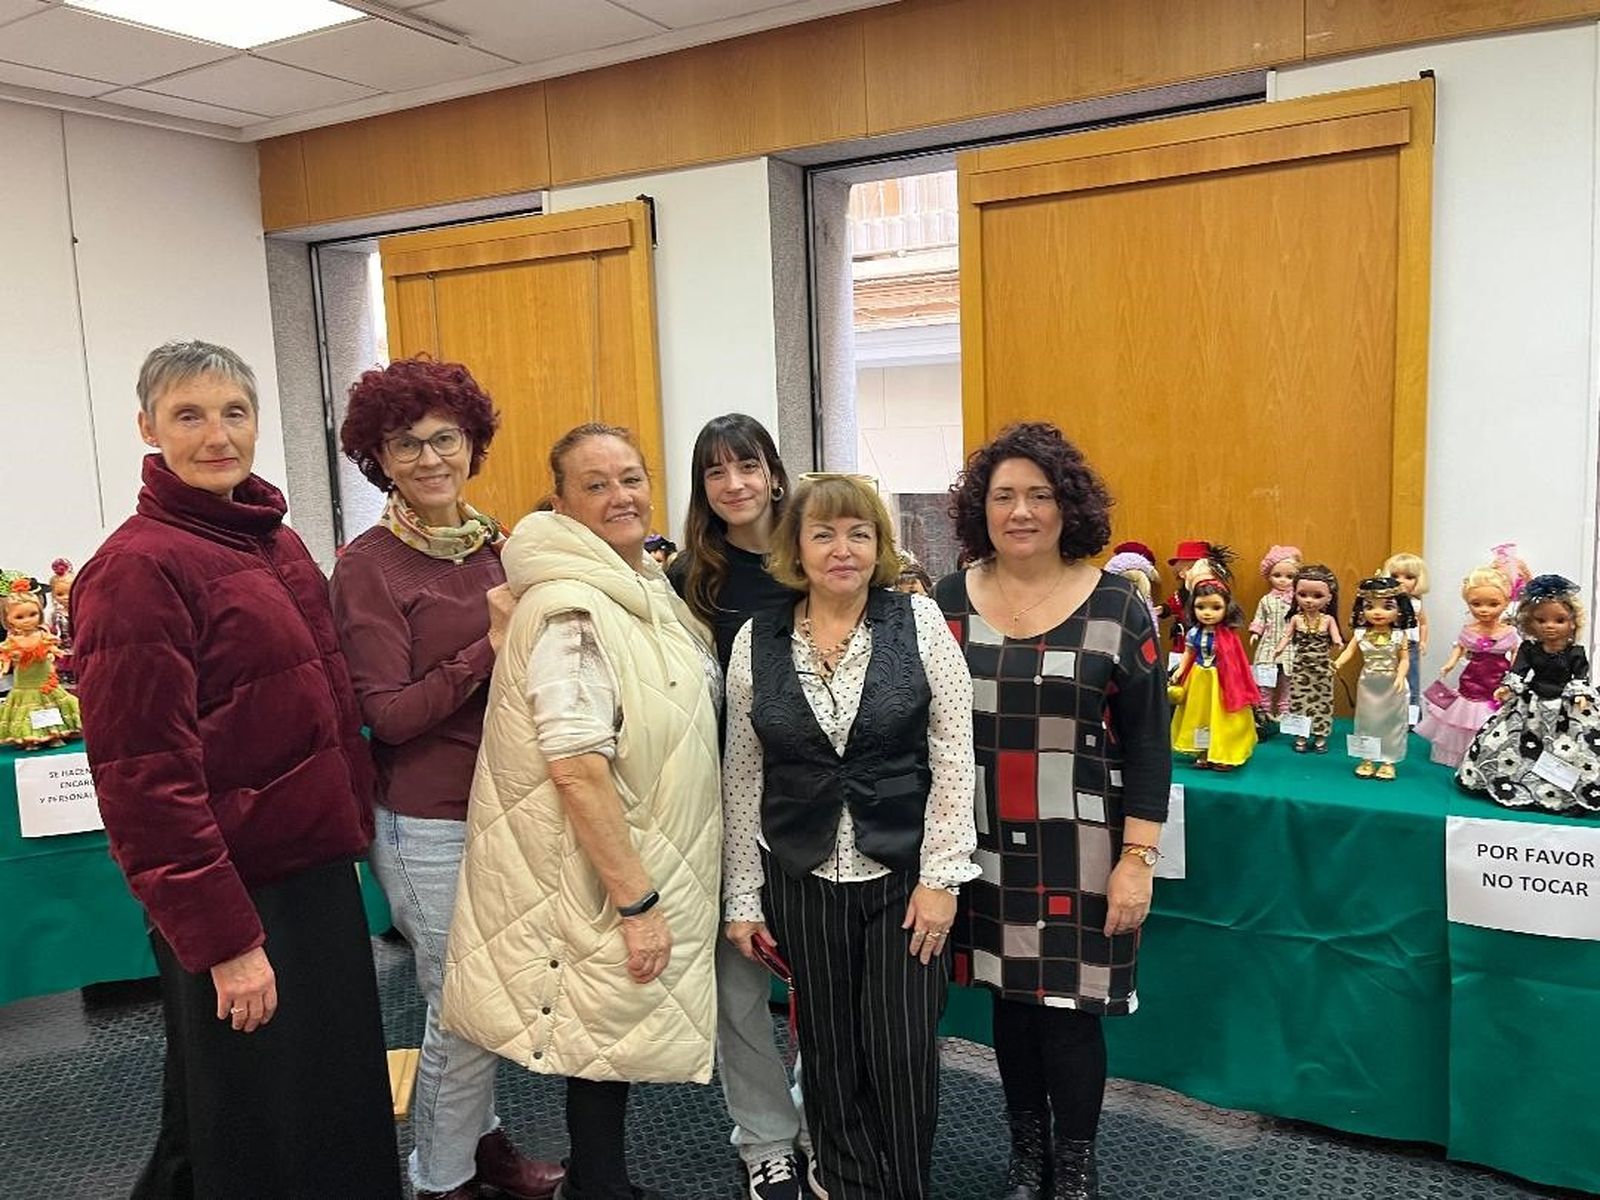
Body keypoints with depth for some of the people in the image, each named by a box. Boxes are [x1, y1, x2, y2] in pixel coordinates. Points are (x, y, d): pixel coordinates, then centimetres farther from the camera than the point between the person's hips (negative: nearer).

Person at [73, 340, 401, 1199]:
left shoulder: (274, 540, 8)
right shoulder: (137, 566, -16)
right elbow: (144, 776, -20)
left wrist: (349, 832, 13)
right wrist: (224, 937, -20)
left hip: (318, 870, 8)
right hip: (235, 898, -8)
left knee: (343, 1103, 21)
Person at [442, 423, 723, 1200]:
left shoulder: (648, 587, 7)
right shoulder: (571, 610, -22)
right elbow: (577, 768, -26)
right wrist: (636, 898, -22)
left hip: (645, 860, 9)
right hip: (600, 878, -9)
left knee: (613, 1036, 21)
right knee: (605, 1041, 8)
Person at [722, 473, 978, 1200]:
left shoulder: (919, 621, -6)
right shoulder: (757, 640, -1)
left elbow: (953, 754, -5)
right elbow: (743, 777, 3)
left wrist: (941, 875, -8)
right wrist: (742, 897, 4)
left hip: (904, 874, -1)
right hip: (802, 881, 2)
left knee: (903, 1055, 6)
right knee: (829, 1055, 14)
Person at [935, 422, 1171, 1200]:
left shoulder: (1117, 607, -6)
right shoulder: (948, 604, 0)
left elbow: (1148, 745, -4)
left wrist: (1136, 858, -8)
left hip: (1080, 851, -2)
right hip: (983, 849, 3)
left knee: (1070, 1004, 5)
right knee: (1010, 996, 14)